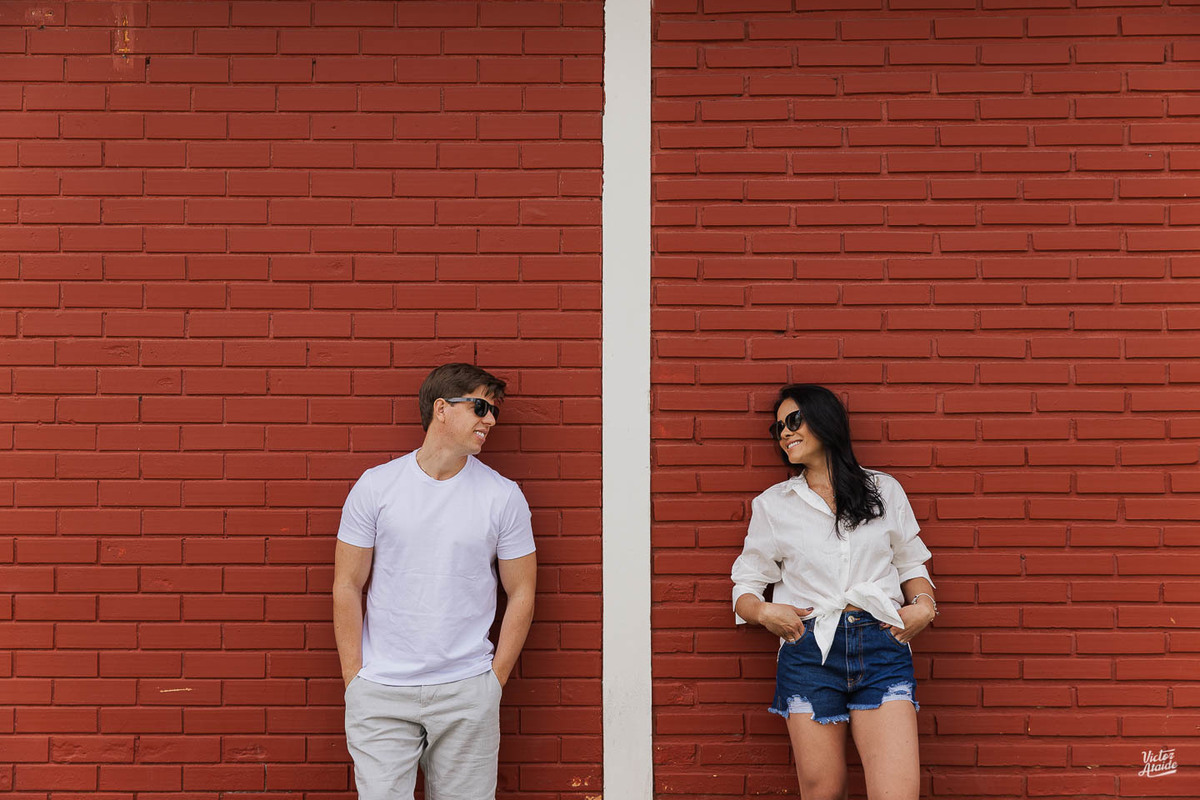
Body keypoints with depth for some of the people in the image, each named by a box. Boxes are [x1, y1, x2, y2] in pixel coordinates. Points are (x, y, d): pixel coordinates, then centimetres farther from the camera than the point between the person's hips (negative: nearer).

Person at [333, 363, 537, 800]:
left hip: (467, 691, 1)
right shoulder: (375, 485, 0)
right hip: (381, 693, 0)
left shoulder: (503, 496, 1)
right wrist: (354, 681, 0)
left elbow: (521, 593, 5)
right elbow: (347, 587, 3)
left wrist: (494, 681, 1)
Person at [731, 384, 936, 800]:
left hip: (882, 646, 0)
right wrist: (763, 612, -8)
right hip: (809, 652, 0)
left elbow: (911, 564, 20)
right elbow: (745, 587, 13)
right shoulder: (772, 504, 13)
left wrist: (923, 605, 0)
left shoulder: (885, 490, 15)